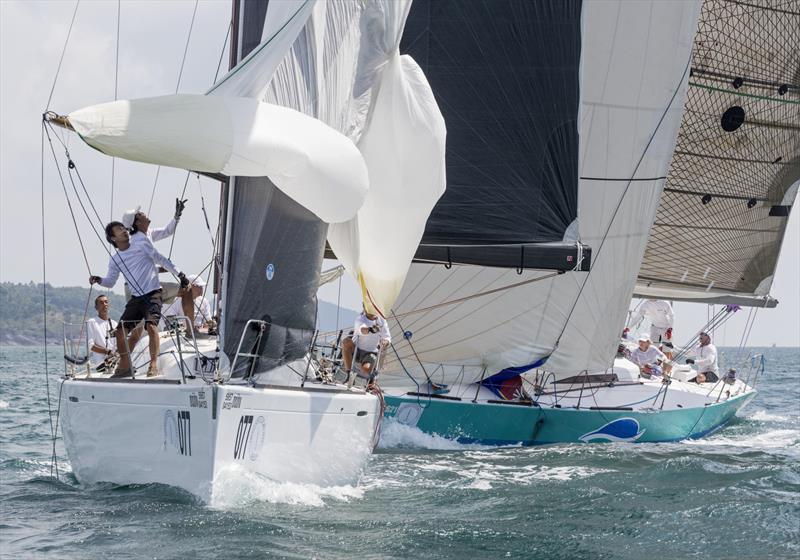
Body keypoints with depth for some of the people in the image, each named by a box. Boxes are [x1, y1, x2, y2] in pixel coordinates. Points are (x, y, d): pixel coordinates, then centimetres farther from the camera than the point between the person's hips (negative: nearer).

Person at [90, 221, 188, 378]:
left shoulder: (142, 245, 0)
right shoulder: (115, 259, 10)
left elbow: (161, 260, 6)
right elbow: (110, 281, 14)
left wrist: (180, 274, 6)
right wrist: (99, 280, -8)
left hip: (152, 294, -5)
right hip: (136, 297, 5)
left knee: (151, 325, -26)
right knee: (120, 331, -1)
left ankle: (153, 365, -21)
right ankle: (125, 366, 14)